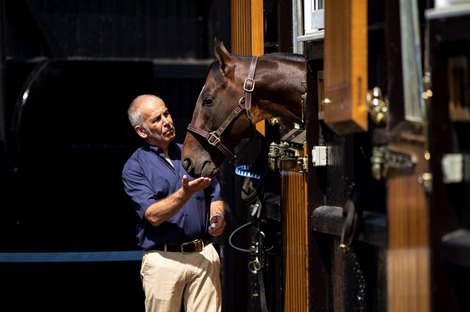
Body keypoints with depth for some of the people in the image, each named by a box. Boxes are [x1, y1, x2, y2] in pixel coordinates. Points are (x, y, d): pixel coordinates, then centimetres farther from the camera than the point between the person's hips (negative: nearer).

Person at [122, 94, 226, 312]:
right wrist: (186, 193, -27)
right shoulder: (135, 167, -2)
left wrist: (217, 217, -5)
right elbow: (153, 215, -14)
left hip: (204, 255, 3)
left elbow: (214, 195, 18)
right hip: (163, 260, -3)